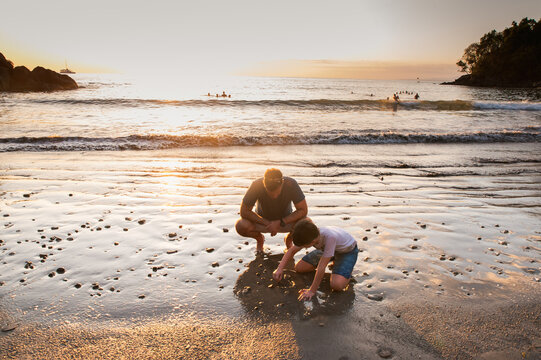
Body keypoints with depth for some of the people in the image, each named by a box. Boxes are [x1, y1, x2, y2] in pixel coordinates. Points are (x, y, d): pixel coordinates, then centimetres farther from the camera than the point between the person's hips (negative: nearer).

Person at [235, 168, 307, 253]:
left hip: (286, 219, 0)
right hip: (262, 220, 0)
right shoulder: (257, 185, -30)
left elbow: (303, 210, -23)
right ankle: (260, 238, 7)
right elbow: (244, 212, -22)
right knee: (240, 226, -30)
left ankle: (289, 239, 6)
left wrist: (280, 223, -28)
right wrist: (267, 223, -25)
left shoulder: (291, 184, -30)